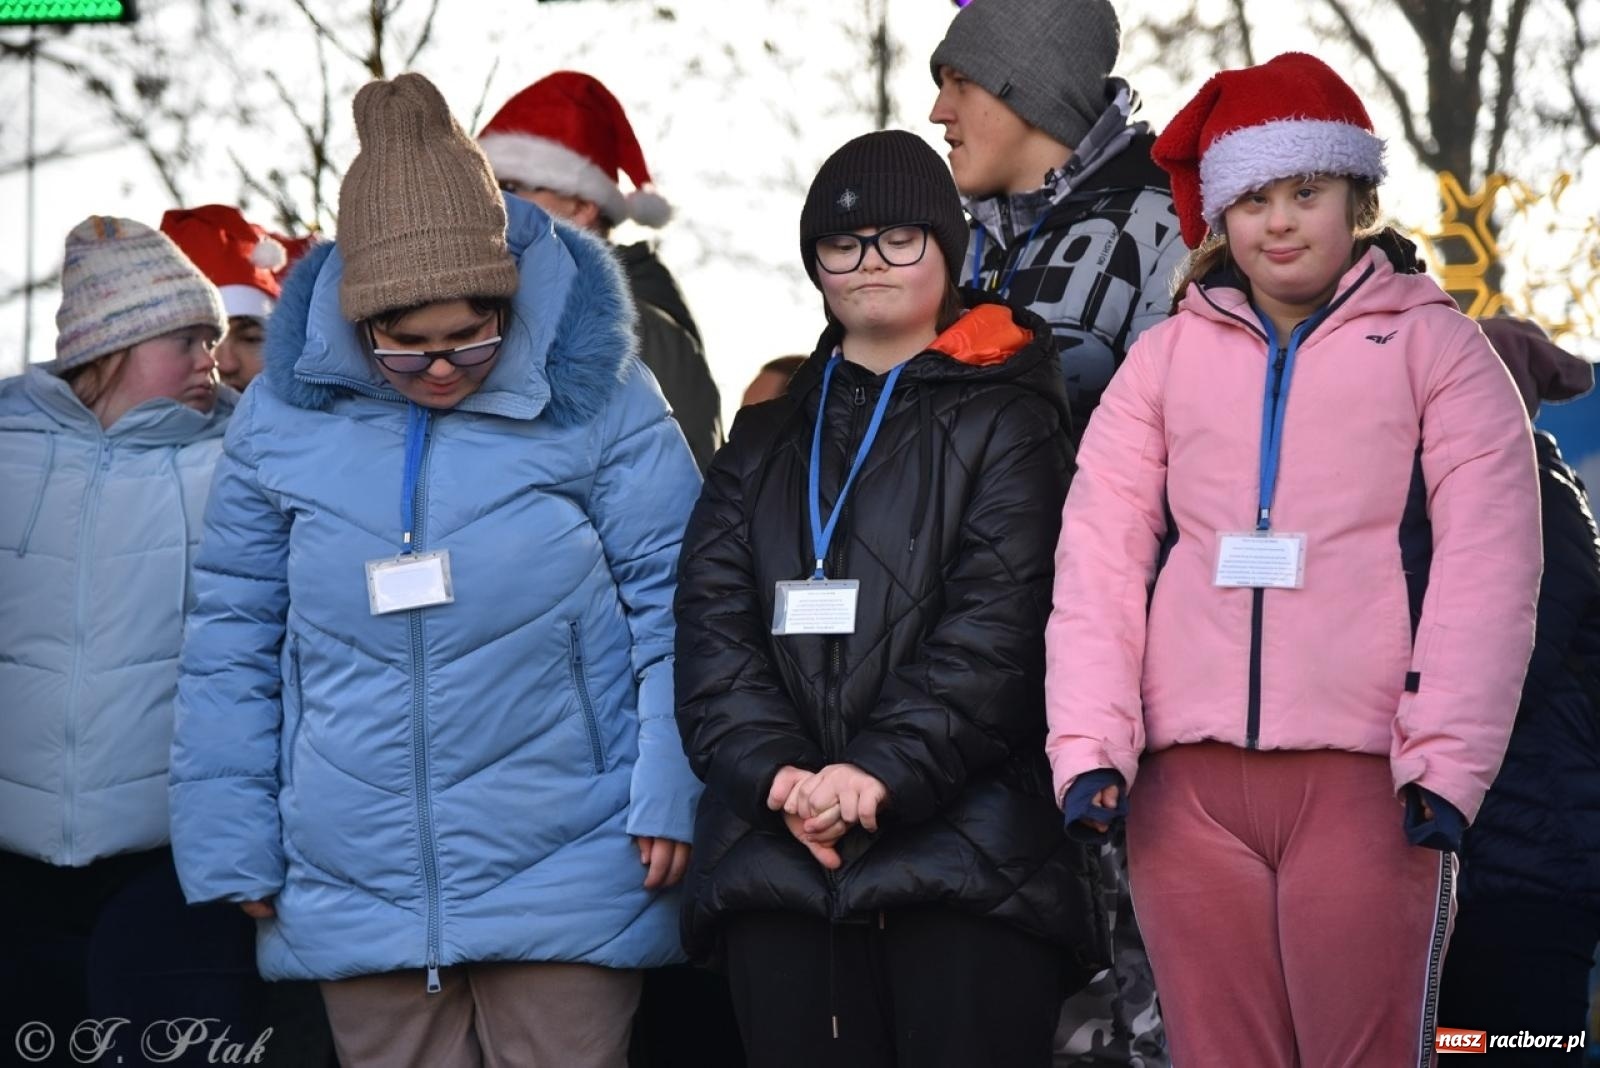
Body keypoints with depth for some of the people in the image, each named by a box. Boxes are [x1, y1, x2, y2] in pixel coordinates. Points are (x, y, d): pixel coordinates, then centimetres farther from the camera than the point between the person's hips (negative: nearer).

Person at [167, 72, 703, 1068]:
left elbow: (672, 602, -2)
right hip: (359, 893, 2)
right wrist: (234, 848, 6)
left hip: (567, 881, -2)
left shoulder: (598, 395, -5)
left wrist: (673, 798, -10)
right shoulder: (284, 413, 0)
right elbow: (235, 638, 7)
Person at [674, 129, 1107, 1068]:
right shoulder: (765, 444, 21)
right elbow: (713, 627, 7)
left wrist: (885, 769, -18)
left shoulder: (1007, 420, 7)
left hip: (964, 848, -4)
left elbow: (997, 628, -6)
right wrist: (775, 771, -11)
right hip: (779, 853, 4)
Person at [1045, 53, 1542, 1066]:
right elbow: (1099, 554, 8)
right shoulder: (1167, 356, 16)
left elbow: (1488, 569, 0)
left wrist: (1447, 759, -10)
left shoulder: (1433, 344, 8)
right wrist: (1089, 745, -4)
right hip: (1188, 780, 3)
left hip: (1364, 774, -3)